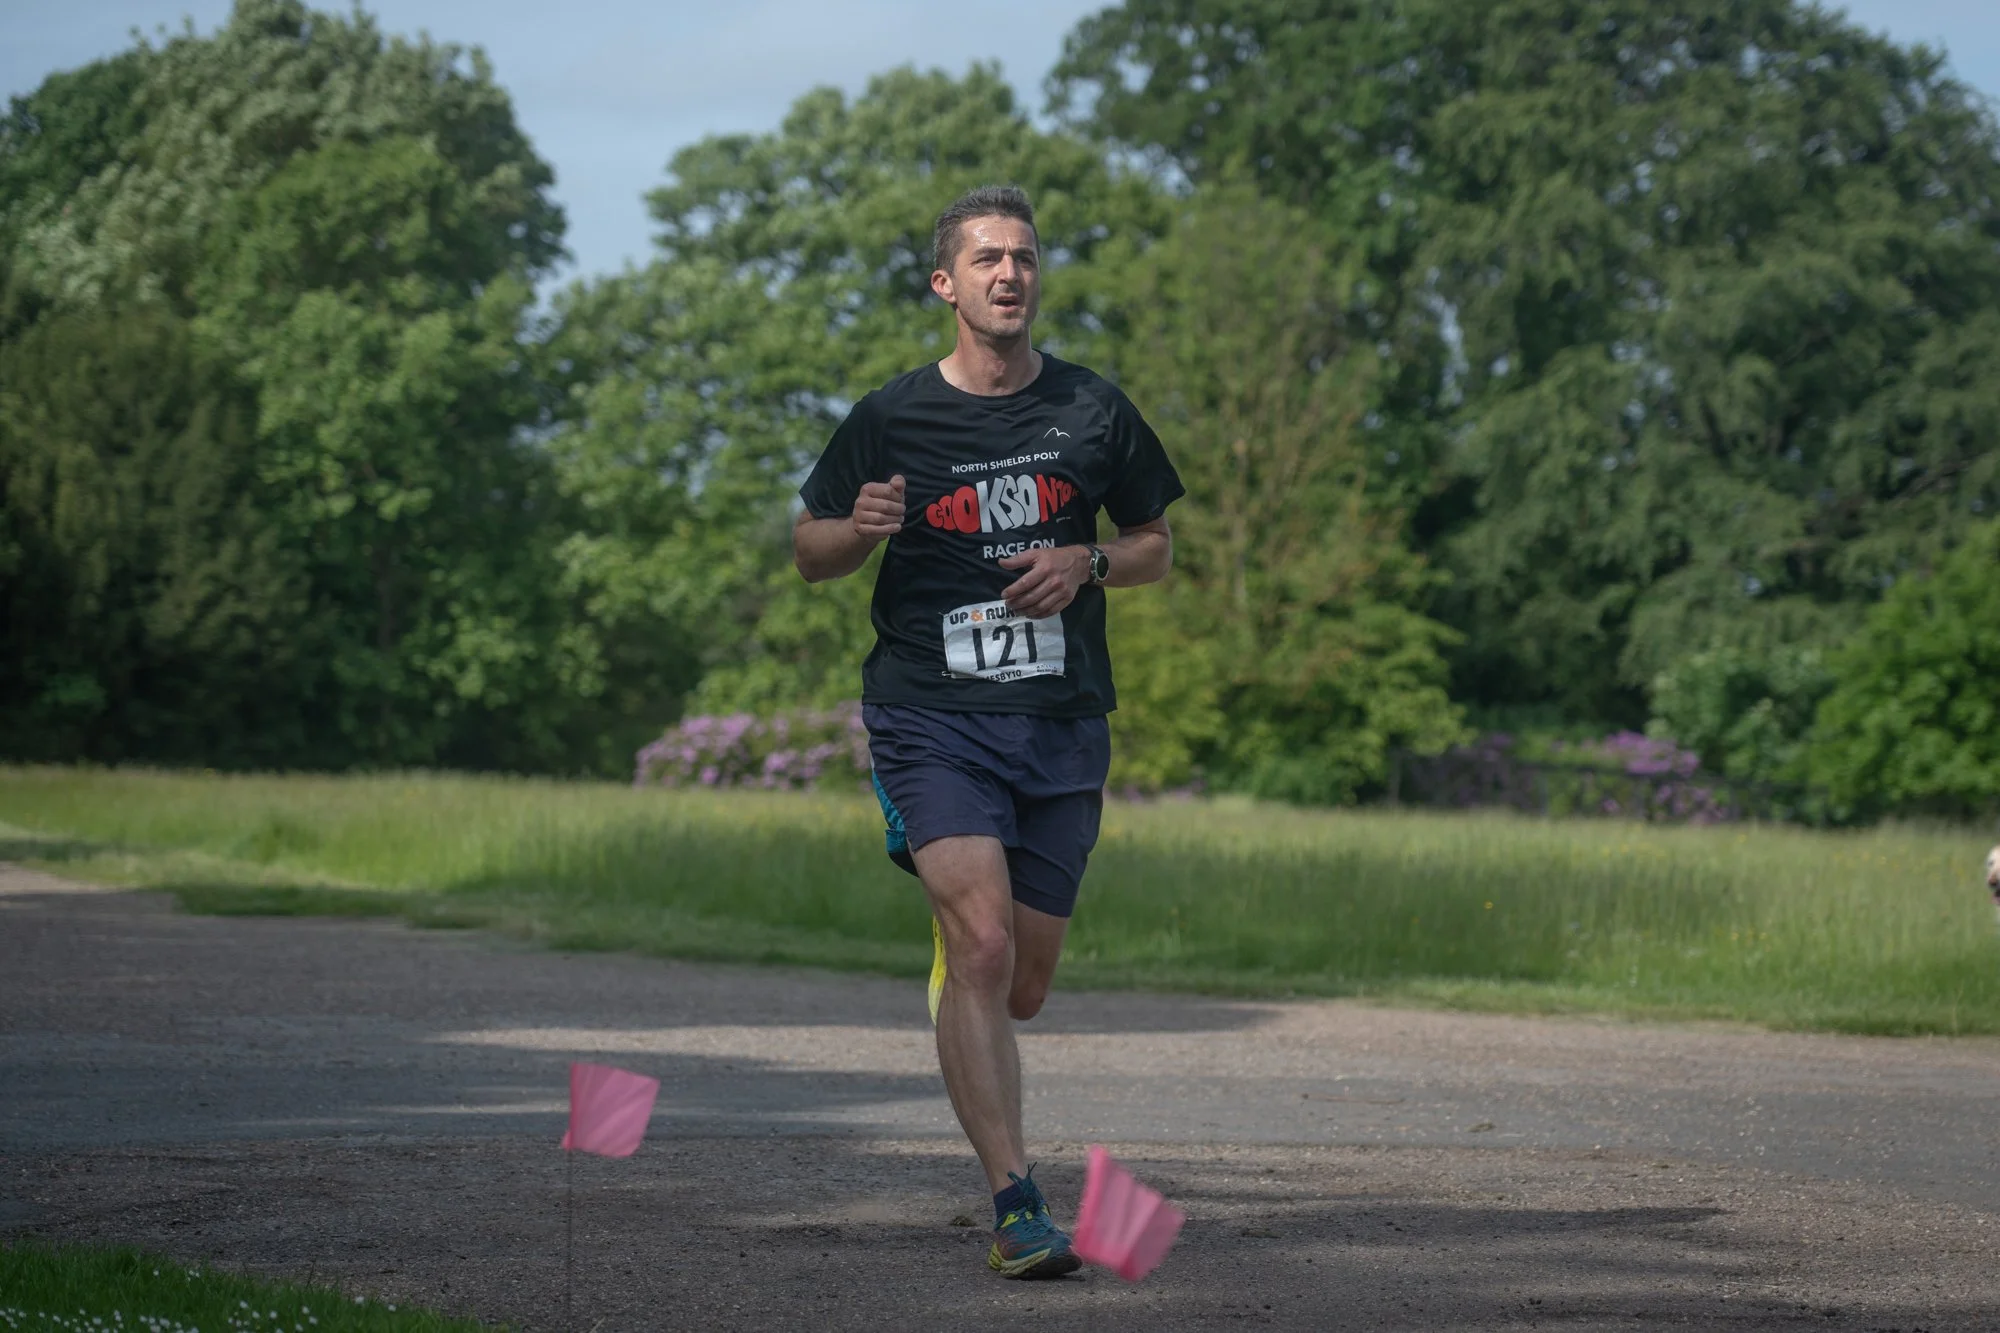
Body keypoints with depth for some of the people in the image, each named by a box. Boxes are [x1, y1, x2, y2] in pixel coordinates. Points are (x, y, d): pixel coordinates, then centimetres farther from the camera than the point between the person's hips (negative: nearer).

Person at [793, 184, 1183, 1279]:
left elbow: (1156, 548, 17)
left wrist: (1086, 565, -4)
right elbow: (809, 554, 10)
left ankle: (948, 958, 47)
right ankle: (1016, 1205, -18)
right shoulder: (891, 418, 1)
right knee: (984, 947, -20)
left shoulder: (1093, 412, 7)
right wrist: (860, 529, -12)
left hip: (1063, 727, 3)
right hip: (931, 721, -3)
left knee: (1021, 987, 8)